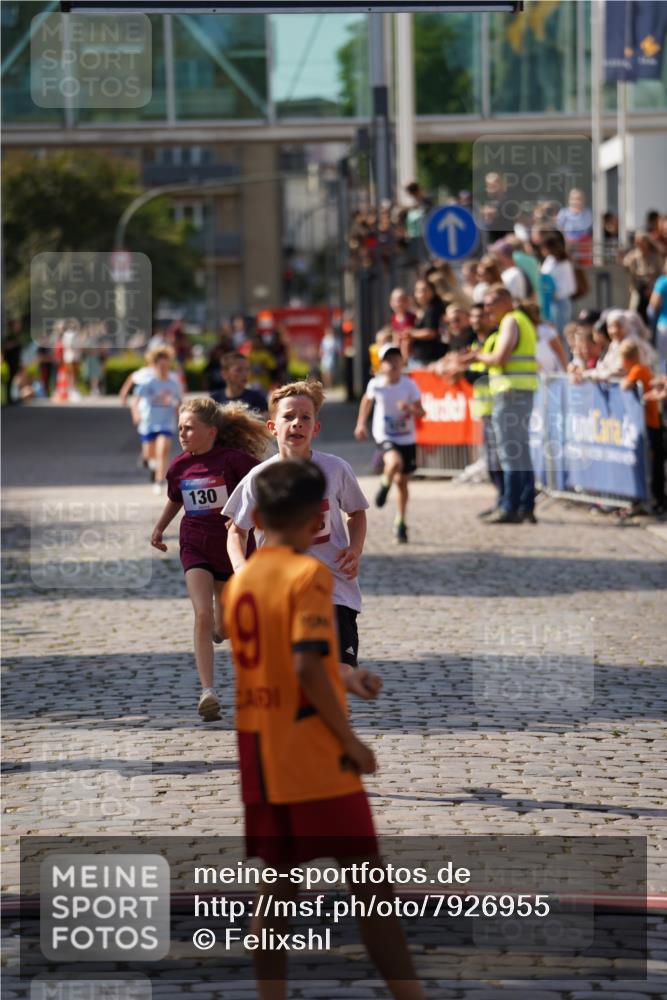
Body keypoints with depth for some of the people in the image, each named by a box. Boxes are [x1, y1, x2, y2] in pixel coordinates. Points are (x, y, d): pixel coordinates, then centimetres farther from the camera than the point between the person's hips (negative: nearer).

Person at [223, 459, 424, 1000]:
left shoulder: (239, 581, 9)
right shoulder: (309, 574, -12)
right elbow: (307, 668, -21)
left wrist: (343, 677, 21)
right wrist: (351, 740, -14)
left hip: (260, 758, 6)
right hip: (316, 758, -6)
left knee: (277, 887, 11)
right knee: (370, 881, 2)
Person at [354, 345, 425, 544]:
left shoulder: (409, 385, -11)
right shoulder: (375, 384, -9)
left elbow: (421, 411, -8)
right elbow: (367, 400, 12)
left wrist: (410, 408, -28)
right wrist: (361, 424, 14)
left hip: (407, 438, 2)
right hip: (385, 435, -2)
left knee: (402, 480, 9)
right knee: (395, 462, -32)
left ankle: (400, 523, 26)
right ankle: (384, 485, 3)